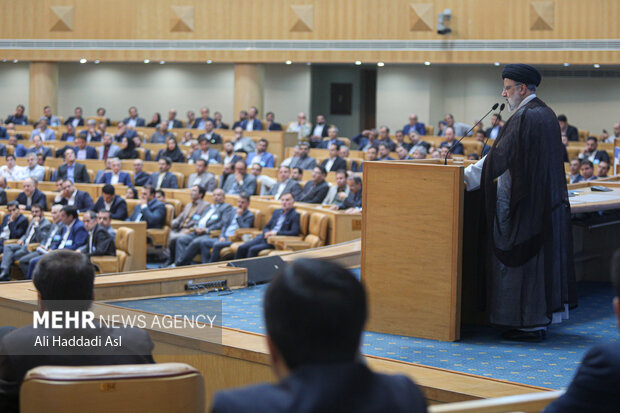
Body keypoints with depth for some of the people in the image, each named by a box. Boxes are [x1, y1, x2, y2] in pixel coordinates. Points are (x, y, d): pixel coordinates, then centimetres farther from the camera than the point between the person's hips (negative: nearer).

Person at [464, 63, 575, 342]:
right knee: (542, 258, 13)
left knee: (523, 259, -4)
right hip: (547, 201, 10)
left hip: (525, 204, -10)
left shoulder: (525, 117, -17)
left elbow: (501, 156, -20)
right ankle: (542, 319, 19)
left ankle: (531, 325, -1)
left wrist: (466, 177, -16)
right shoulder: (546, 114, 14)